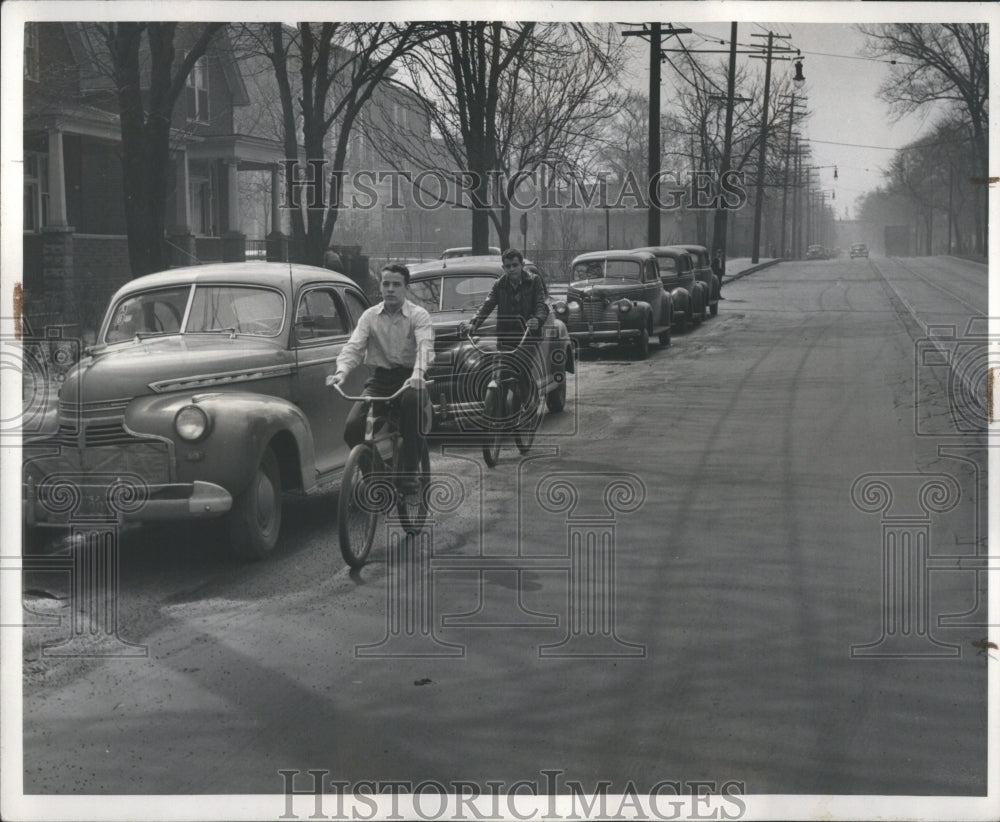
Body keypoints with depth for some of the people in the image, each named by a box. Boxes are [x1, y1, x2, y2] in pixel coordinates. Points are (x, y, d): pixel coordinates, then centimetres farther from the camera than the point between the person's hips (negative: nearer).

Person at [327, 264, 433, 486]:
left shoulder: (419, 315, -1)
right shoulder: (370, 316, 9)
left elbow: (425, 347, -19)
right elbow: (353, 347, -3)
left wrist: (418, 374, -40)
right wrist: (341, 372, -25)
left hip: (409, 378, -3)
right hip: (379, 380, 3)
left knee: (412, 399, -40)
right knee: (352, 428, -19)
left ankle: (410, 469, -26)